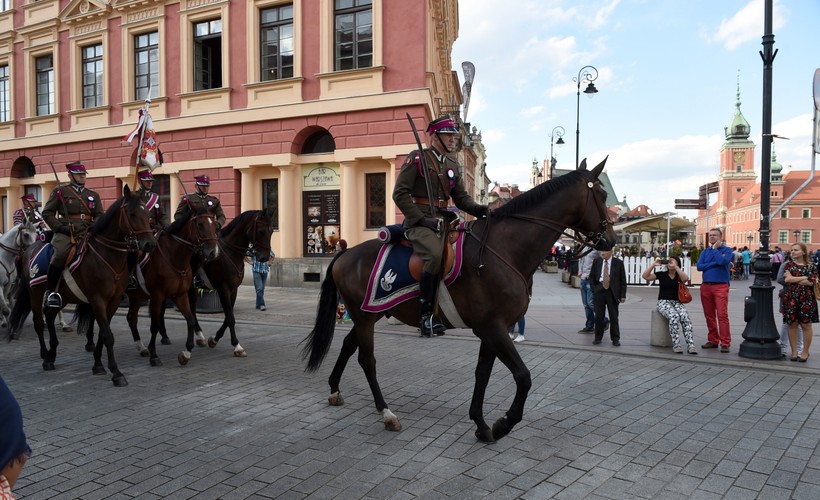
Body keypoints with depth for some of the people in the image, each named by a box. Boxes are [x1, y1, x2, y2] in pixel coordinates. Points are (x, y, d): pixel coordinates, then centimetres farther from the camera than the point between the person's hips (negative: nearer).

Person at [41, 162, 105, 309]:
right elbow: (47, 213, 7)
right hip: (65, 233, -4)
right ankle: (51, 291, -18)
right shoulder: (60, 191, 13)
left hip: (87, 232, 4)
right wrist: (60, 227, -7)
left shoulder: (93, 195, 23)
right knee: (60, 254, -31)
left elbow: (100, 216, 16)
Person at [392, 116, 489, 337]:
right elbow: (400, 193, -7)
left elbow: (461, 197, 18)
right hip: (419, 221, -8)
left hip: (443, 221, 8)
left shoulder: (453, 165, 19)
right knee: (435, 255, -32)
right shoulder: (417, 158, -1)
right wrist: (421, 219, -15)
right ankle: (427, 314, -24)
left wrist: (478, 209, -4)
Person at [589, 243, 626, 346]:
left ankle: (615, 339, 15)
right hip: (599, 290, 2)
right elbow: (591, 276, 14)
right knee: (599, 316, 5)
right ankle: (598, 338, 16)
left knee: (614, 317, 5)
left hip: (612, 292, -2)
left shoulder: (618, 263, -1)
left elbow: (623, 280, 0)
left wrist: (623, 295, -4)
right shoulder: (596, 262, 6)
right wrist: (593, 288, 3)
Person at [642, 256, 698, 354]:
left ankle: (691, 345, -32)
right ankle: (676, 345, -31)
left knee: (685, 317, -29)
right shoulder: (662, 274, 8)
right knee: (674, 316, -33)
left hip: (677, 302, 2)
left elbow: (686, 278, -14)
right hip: (663, 302, -2)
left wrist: (675, 267, -15)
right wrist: (654, 264, -7)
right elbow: (645, 276, -3)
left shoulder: (679, 276, 11)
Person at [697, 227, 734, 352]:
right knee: (709, 315, 7)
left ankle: (725, 343, -8)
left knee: (722, 315, -10)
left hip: (721, 286, -4)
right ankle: (713, 340, 16)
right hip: (706, 286, 4)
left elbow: (722, 261, -18)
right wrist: (715, 263, -9)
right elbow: (699, 266, 0)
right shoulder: (705, 251, 15)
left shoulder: (727, 250, 3)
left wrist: (714, 248, -5)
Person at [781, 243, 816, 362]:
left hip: (806, 299, -1)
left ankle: (805, 352, 13)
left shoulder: (811, 266, 4)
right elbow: (787, 279, -9)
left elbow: (811, 282, -9)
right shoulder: (789, 265, 7)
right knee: (792, 324, 3)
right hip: (791, 298, 1)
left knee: (806, 325, 2)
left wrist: (793, 279, -6)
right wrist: (804, 277, -9)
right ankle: (794, 351, 13)